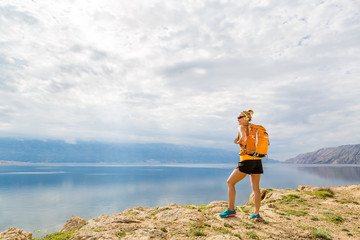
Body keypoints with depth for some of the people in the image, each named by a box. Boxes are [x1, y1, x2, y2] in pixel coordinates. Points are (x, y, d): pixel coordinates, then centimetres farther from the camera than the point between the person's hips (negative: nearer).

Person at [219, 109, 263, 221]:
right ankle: (256, 213, 11)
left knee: (230, 182, 5)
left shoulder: (242, 127, -3)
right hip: (257, 160, 7)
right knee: (255, 187, 11)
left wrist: (237, 142, -3)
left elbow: (243, 139, -23)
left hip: (246, 160, -7)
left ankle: (231, 210, 7)